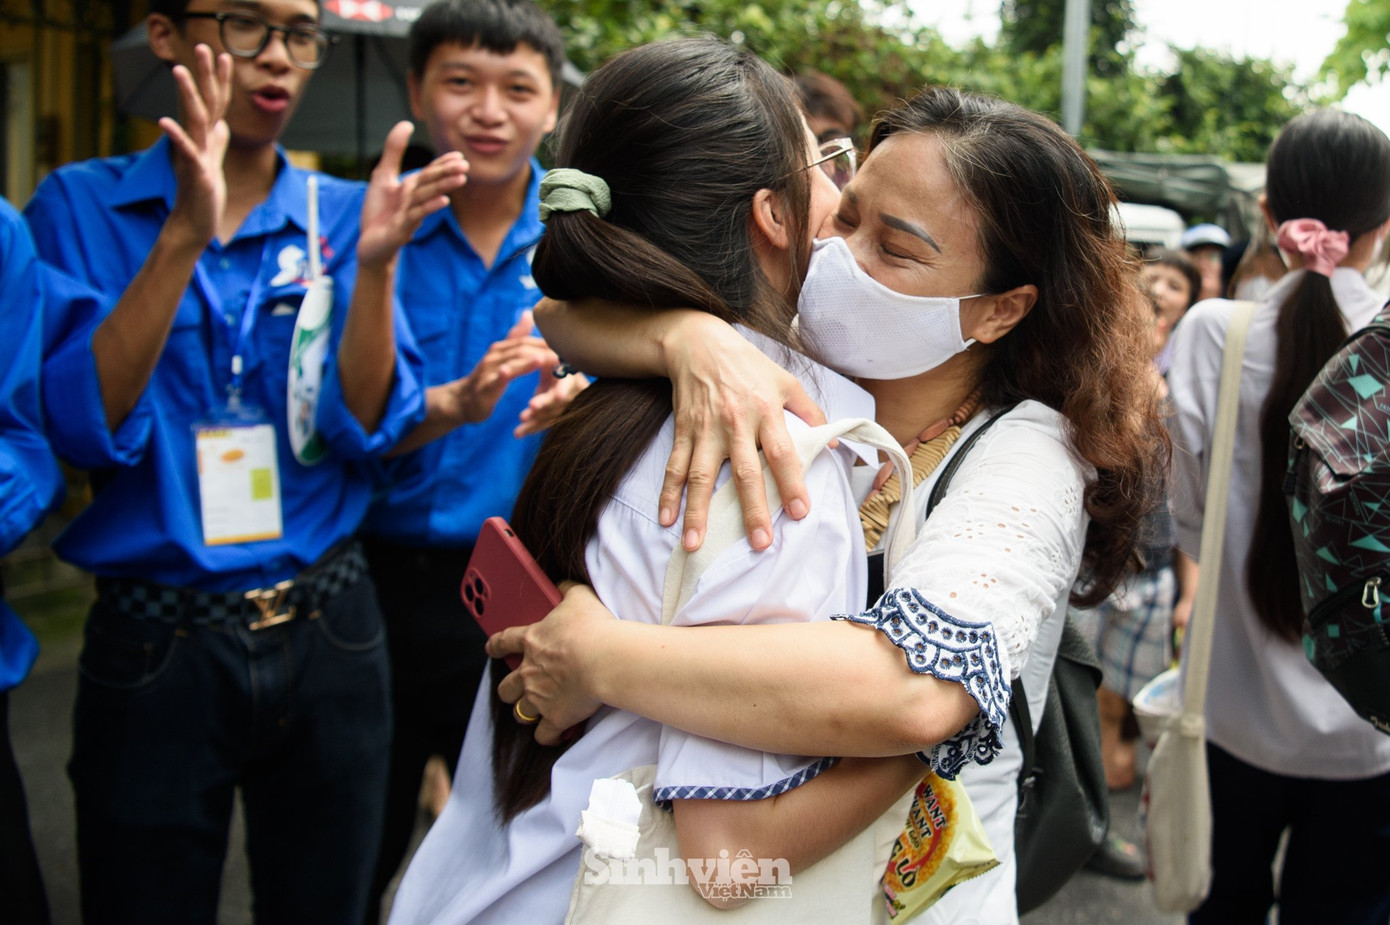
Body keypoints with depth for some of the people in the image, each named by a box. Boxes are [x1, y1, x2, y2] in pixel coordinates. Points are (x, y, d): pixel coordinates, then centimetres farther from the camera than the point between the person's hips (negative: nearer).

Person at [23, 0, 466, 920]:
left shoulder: (345, 215, 2)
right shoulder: (80, 206, -2)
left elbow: (370, 431, -7)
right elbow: (84, 430, -14)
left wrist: (376, 263, -21)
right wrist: (182, 238, -24)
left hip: (326, 631, 2)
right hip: (153, 642, -1)